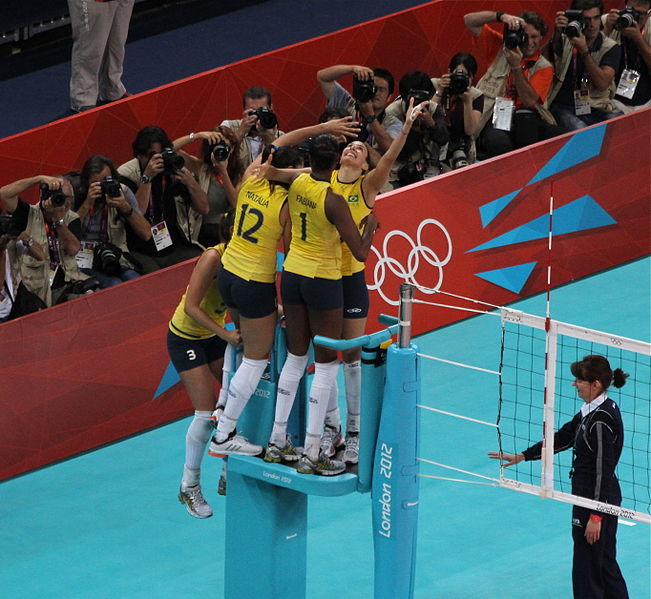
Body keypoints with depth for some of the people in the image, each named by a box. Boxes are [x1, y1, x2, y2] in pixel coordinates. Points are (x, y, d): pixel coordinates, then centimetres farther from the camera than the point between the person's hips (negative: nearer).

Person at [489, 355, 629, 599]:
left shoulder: (601, 421, -23)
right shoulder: (591, 410, 6)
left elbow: (603, 471, -23)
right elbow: (563, 437, 16)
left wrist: (595, 515, -20)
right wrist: (522, 456, 18)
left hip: (596, 500, -10)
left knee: (587, 569, 1)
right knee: (606, 564, 19)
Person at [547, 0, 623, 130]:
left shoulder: (611, 48, 4)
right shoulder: (565, 40, 6)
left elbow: (602, 83, -10)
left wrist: (584, 50, -17)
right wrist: (557, 33, -30)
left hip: (596, 108, 1)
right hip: (563, 107, -1)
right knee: (580, 131, -34)